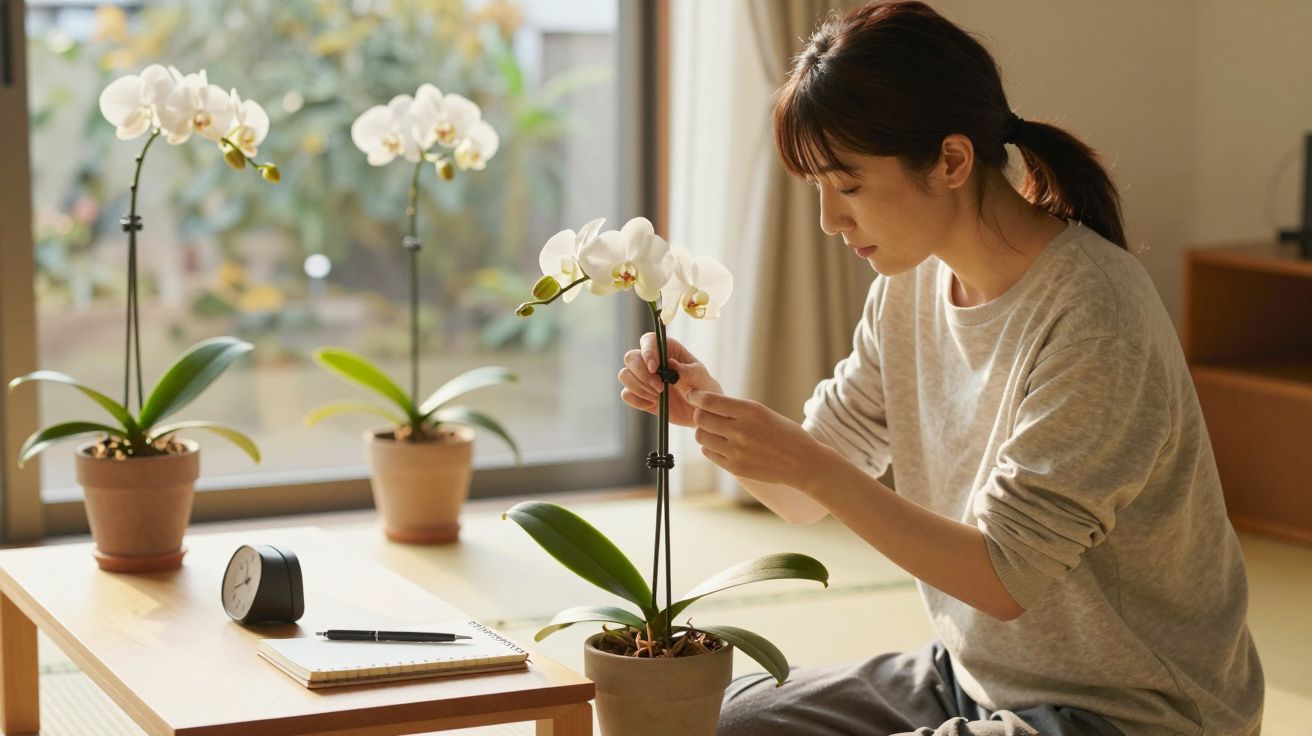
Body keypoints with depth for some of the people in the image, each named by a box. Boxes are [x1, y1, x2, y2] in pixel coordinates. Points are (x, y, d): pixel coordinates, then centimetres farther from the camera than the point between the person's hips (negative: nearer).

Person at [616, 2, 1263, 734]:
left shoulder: (1092, 317, -25)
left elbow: (1004, 579, -24)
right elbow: (809, 498, 5)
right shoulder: (912, 283, 0)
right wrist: (709, 408, -13)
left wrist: (810, 467, -28)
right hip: (972, 675, 8)